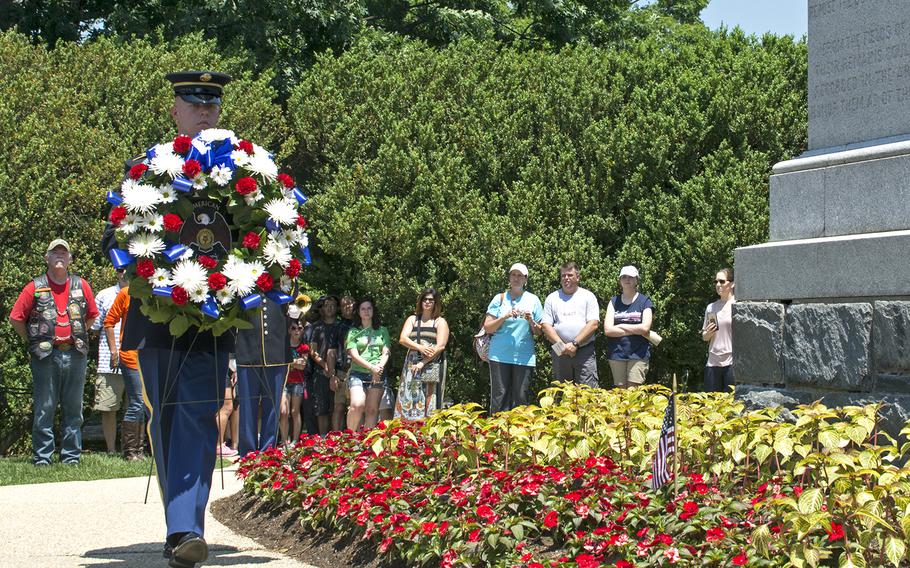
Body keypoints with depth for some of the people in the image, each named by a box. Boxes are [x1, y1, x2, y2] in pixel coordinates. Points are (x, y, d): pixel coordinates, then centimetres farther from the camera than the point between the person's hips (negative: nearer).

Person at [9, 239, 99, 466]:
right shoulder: (35, 287, 2)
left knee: (73, 409, 6)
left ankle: (71, 456, 12)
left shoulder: (81, 285, 10)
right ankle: (42, 457, 2)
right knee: (44, 409, -2)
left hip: (75, 355, 3)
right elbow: (16, 318, 4)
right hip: (46, 356, -3)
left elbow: (91, 315, 22)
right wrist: (33, 341, 3)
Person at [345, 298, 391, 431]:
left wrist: (379, 367, -13)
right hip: (358, 373, -2)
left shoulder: (382, 331, 15)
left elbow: (386, 353, 7)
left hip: (378, 375, 2)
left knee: (372, 410, -2)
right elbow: (354, 355, -2)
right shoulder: (354, 332, 9)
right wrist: (371, 367, -15)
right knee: (357, 405, -21)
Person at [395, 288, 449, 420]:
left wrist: (423, 363, -13)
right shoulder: (412, 319, 18)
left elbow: (440, 346, -4)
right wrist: (419, 347, -14)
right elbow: (402, 339, 4)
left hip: (432, 364, -3)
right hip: (412, 365, 3)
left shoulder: (440, 322, 8)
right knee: (408, 400, -5)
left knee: (429, 402, -9)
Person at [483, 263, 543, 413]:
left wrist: (531, 321, -8)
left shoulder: (533, 300, 10)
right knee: (499, 396, -5)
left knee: (521, 398, -1)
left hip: (524, 357, 1)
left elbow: (539, 332, 11)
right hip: (500, 355, -1)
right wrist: (504, 317, -11)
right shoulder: (499, 299, 9)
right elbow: (487, 328, 4)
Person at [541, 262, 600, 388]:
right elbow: (546, 326, 3)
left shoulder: (588, 296, 5)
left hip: (584, 351, -2)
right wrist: (562, 346, -11)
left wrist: (575, 344, -13)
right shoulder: (552, 298, 11)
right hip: (560, 353, 2)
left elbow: (593, 324, -5)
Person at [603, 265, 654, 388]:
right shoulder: (614, 302, 10)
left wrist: (621, 326, -3)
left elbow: (645, 328, -10)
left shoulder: (644, 301, 4)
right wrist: (636, 330, -6)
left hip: (637, 353, -3)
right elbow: (607, 330, -2)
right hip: (617, 353, 3)